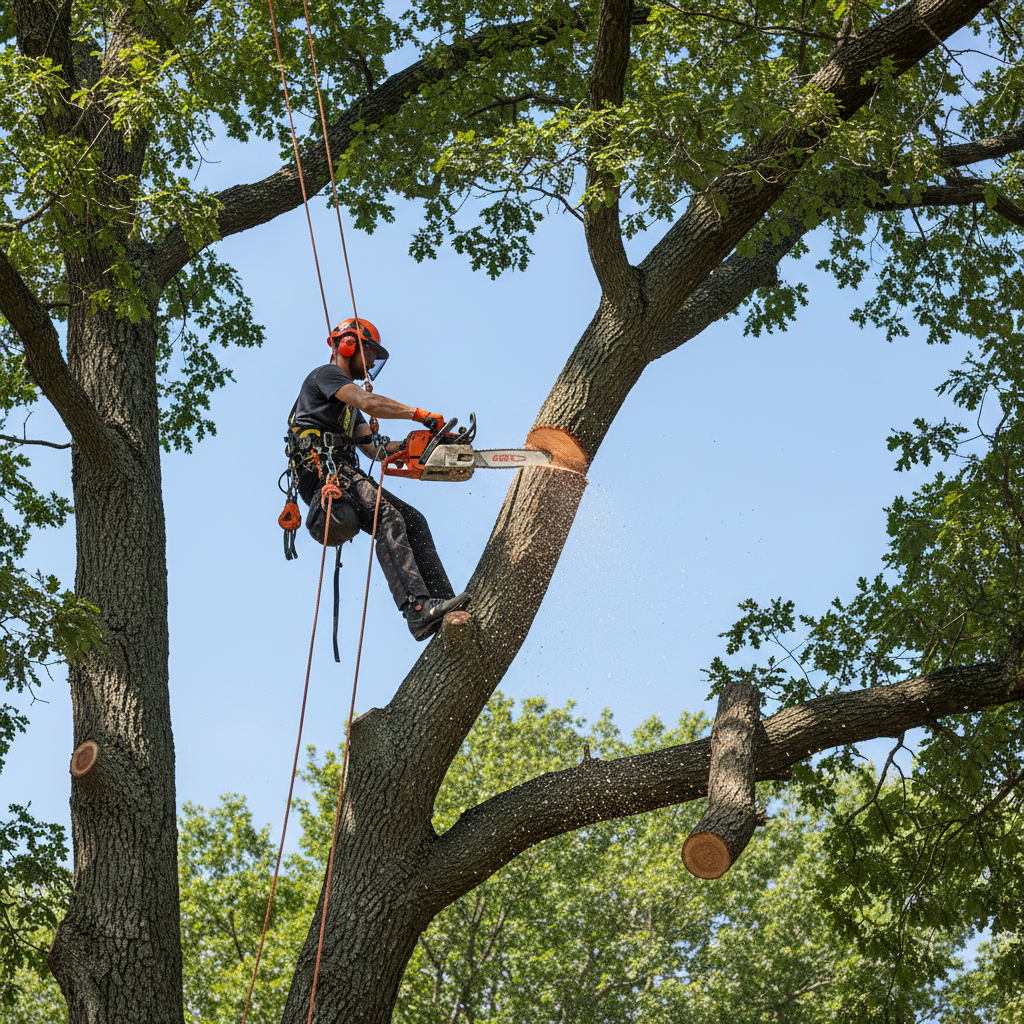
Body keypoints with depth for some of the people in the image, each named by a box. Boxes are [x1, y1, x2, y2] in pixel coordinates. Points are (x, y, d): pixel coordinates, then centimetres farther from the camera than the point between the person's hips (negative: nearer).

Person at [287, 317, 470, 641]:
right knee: (387, 518, -30)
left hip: (344, 477, 10)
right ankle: (417, 608, -46)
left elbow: (372, 447, 23)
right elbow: (369, 403, -14)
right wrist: (421, 415, -9)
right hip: (321, 470, -10)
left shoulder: (348, 407, 35)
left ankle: (440, 602, -14)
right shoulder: (325, 375, 5)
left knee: (413, 520, -2)